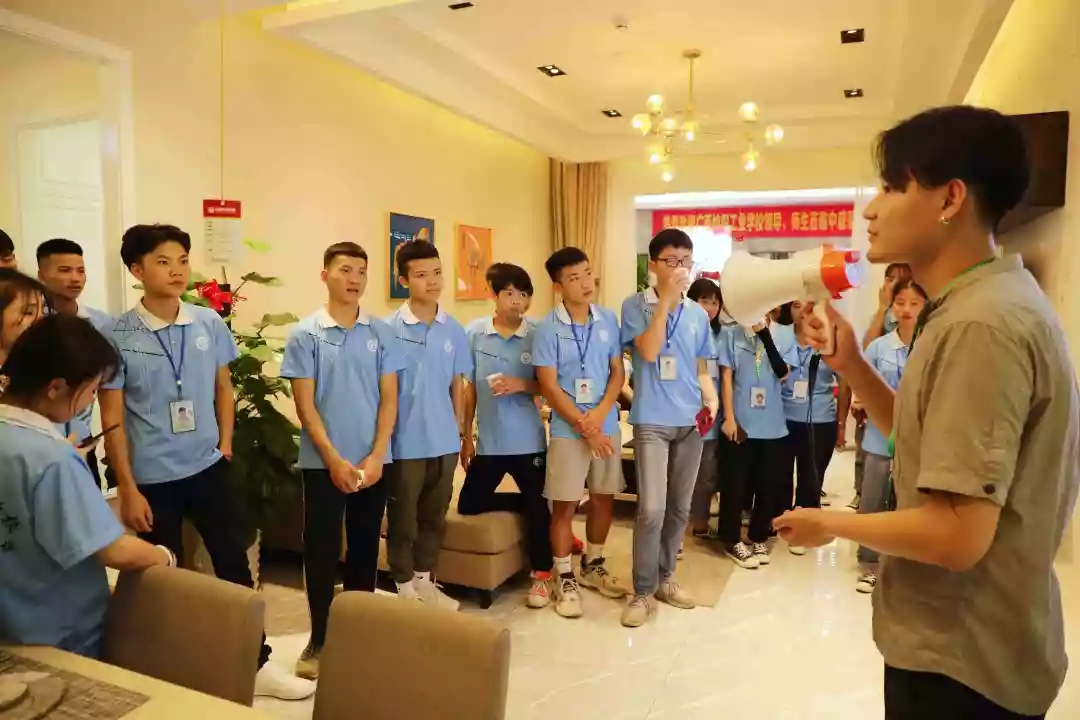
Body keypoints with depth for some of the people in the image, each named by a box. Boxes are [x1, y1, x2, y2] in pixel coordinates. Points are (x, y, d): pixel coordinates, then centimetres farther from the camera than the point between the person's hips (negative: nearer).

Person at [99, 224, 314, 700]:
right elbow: (113, 420, -7)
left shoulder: (210, 323, -1)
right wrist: (128, 489, -8)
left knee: (235, 564, 9)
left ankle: (258, 664, 23)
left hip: (208, 468, 3)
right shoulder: (117, 336, -10)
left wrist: (224, 445, 6)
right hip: (153, 477, -2)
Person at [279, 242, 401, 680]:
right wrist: (334, 459, -13)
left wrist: (376, 456, -8)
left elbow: (389, 398, 1)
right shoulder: (305, 334, -4)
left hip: (374, 460, 2)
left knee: (365, 547, 12)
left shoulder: (381, 333, 2)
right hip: (323, 462, -2)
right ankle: (320, 638, 20)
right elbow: (304, 404, -6)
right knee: (321, 550, 5)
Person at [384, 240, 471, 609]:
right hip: (405, 442, -4)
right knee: (402, 520, 10)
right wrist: (384, 438, -8)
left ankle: (425, 582, 34)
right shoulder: (390, 330, -10)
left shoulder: (454, 329, 3)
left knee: (434, 517, 17)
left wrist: (462, 431, 11)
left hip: (444, 440, 4)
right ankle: (405, 589, 27)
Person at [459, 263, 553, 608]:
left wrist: (522, 385, -19)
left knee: (537, 504, 3)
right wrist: (464, 435, 5)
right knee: (469, 504, 9)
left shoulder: (537, 336, -6)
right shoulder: (474, 332, -2)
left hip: (527, 441, -2)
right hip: (488, 441, 3)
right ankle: (527, 506, 31)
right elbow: (469, 388, 4)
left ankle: (542, 574, 23)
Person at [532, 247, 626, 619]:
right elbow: (548, 386, -11)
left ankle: (592, 565, 34)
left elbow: (618, 372, 4)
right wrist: (584, 427, -13)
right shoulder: (548, 328, -9)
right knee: (564, 504, 3)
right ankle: (564, 577, 20)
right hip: (568, 430, -4)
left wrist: (600, 414, -11)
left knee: (604, 499, 14)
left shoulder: (609, 320, 1)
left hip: (608, 426, 4)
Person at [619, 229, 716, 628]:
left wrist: (711, 398, -3)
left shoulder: (699, 314, 10)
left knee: (679, 508, 12)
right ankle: (643, 590, 5)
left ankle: (665, 577, 28)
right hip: (652, 421, -5)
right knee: (652, 509, -10)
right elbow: (648, 351, -18)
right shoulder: (635, 305, -3)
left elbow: (700, 368, 16)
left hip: (691, 421, 5)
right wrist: (666, 300, -17)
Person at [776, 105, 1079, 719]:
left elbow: (957, 537, -30)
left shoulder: (981, 324, -27)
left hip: (961, 662, -9)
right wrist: (851, 365, -3)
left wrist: (833, 524, -13)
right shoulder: (984, 303, 6)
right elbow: (927, 439, 11)